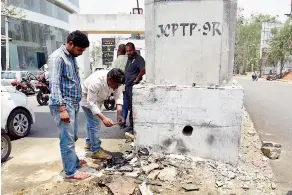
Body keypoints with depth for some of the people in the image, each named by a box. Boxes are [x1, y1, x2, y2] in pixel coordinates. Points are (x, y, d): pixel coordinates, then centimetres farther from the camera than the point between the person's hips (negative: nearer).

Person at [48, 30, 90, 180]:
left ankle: (74, 161, 35)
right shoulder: (57, 57, -14)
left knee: (73, 137, 19)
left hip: (74, 104, 9)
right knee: (67, 139, 0)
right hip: (63, 105, -9)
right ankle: (71, 171, 11)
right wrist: (62, 108, -24)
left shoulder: (72, 57, 13)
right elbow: (54, 84, -20)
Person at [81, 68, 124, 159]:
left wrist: (119, 114, -34)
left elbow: (119, 97, -21)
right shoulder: (96, 81, -42)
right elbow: (91, 103, -39)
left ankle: (89, 143, 39)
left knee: (91, 121, 21)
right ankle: (96, 151, 2)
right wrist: (103, 118, -46)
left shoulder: (116, 81, -23)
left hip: (97, 99, 7)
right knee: (95, 123, -11)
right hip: (87, 98, -7)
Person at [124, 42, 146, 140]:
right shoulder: (129, 59, 18)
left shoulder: (138, 58, -11)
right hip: (128, 86, 10)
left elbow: (143, 69, -27)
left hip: (134, 86, -10)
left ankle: (133, 129, -5)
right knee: (130, 107, 16)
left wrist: (137, 79, -19)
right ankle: (131, 126, 27)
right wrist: (125, 81, 15)